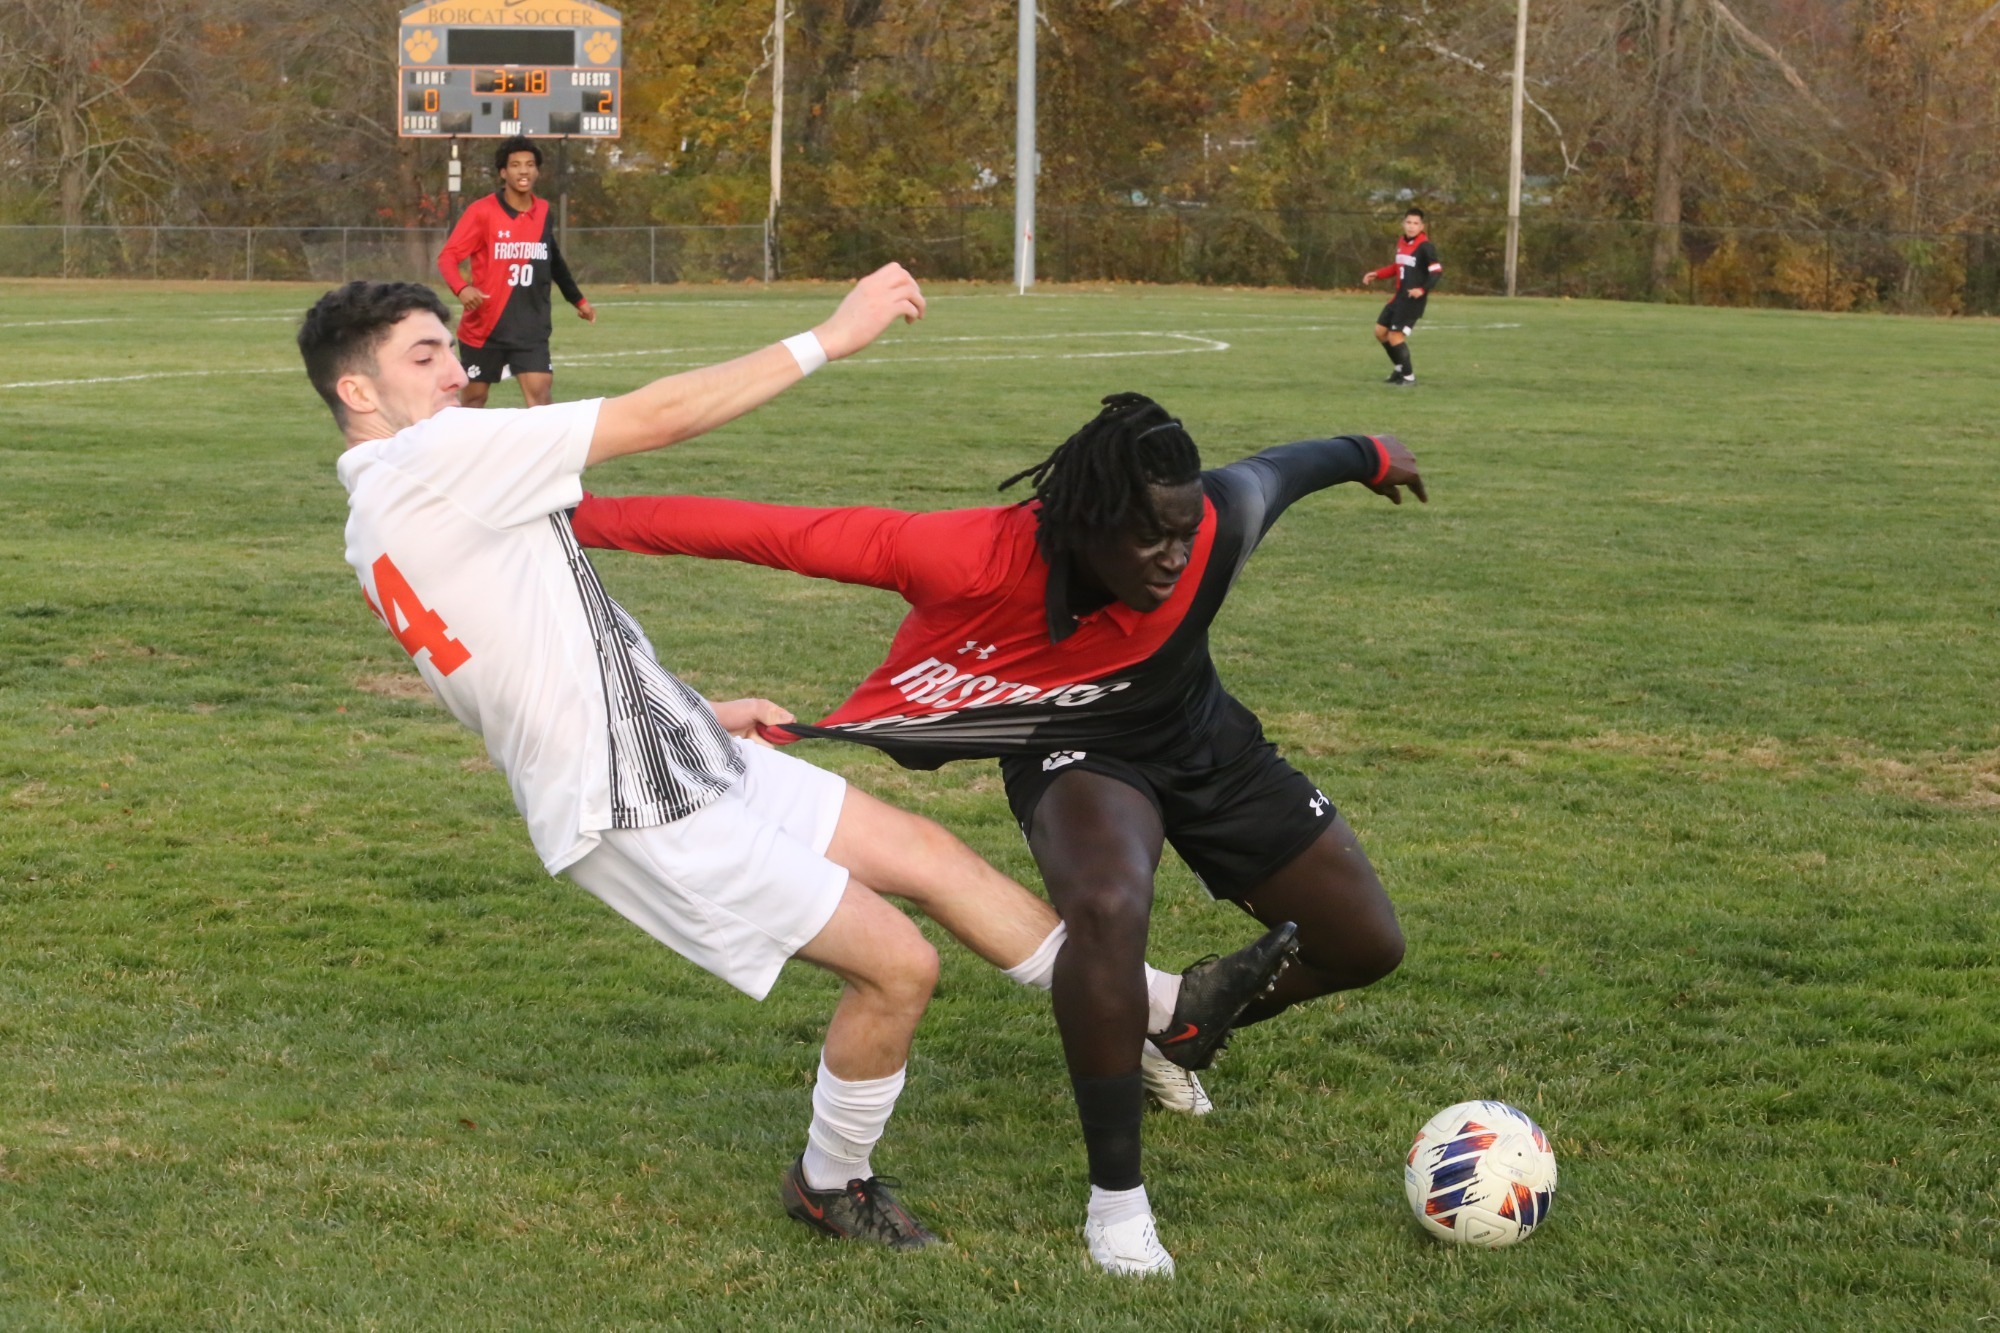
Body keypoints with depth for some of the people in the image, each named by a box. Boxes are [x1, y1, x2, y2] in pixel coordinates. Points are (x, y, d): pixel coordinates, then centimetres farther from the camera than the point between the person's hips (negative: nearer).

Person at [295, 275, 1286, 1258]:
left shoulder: (381, 525, 14)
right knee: (897, 963, -8)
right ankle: (830, 1185, 17)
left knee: (925, 851, 13)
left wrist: (698, 713, 21)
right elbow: (654, 420, -18)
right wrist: (830, 339, -14)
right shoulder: (431, 459, -17)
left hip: (671, 748, 11)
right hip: (635, 807, -11)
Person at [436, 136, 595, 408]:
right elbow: (447, 256, -12)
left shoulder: (543, 212, 5)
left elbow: (554, 262, 22)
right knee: (473, 397, 10)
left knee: (539, 396, -12)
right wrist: (462, 288, -32)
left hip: (531, 329, 3)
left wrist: (578, 300, 32)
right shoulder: (482, 211, -10)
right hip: (483, 327, -3)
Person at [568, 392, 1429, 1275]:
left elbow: (1278, 469, -8)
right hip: (1075, 754, -4)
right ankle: (1117, 1200, -20)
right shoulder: (970, 561, -41)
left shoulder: (1222, 523, -33)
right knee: (1107, 909, -38)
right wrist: (594, 519, -35)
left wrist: (1369, 457, 14)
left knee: (1368, 947, 8)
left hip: (1202, 740, 4)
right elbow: (776, 534, -37)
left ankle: (1178, 1031, 37)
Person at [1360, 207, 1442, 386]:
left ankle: (1409, 376, 3)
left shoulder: (1425, 247, -15)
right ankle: (1400, 368, 26)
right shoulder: (1401, 243, 9)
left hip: (1413, 299, -9)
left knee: (1395, 336, -11)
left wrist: (1423, 289, -31)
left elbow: (1436, 271, -18)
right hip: (1399, 296, 9)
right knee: (1380, 331, 11)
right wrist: (1376, 274, 17)